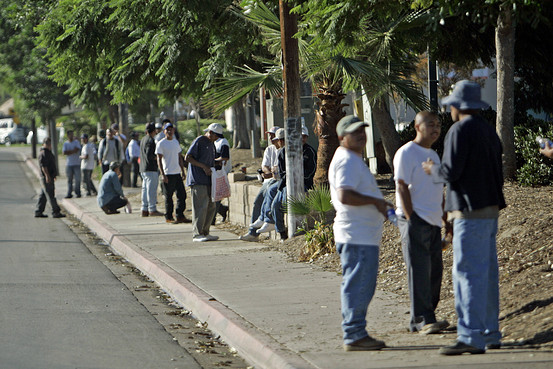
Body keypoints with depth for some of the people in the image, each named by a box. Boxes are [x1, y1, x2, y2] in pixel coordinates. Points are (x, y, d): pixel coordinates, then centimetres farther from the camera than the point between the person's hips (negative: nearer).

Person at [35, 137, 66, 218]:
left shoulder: (48, 152, 19)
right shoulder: (43, 153, -14)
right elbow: (43, 166, -22)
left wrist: (54, 175, 30)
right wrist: (47, 175, -28)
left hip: (49, 177, 10)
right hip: (46, 178, -10)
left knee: (43, 195, 12)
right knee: (50, 195, -8)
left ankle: (38, 212, 15)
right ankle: (56, 212, -8)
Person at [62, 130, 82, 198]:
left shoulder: (76, 142, 5)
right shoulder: (65, 143, 9)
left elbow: (76, 150, -11)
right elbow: (64, 153, -5)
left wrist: (68, 152, -6)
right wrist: (73, 150, -10)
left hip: (76, 164, -1)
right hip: (68, 164, 1)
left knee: (77, 179, -4)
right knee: (69, 179, 2)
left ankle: (78, 192, 5)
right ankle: (69, 193, 5)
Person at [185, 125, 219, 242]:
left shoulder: (211, 144, 20)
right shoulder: (199, 141, -7)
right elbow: (188, 158, -12)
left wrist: (217, 162, 11)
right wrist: (203, 166, -17)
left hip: (208, 180, 9)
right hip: (198, 180, -9)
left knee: (211, 207, 8)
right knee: (200, 207, -11)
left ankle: (205, 233, 15)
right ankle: (197, 234, -8)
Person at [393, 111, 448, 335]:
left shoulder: (434, 155, 20)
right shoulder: (407, 153, -6)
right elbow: (402, 187, -12)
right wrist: (411, 220, -18)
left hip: (434, 222, 8)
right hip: (414, 219, -8)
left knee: (434, 271, 6)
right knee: (419, 271, -11)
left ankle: (420, 320, 11)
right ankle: (423, 319, -13)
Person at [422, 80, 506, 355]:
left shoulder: (460, 130, -12)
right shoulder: (489, 131, 15)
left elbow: (451, 171, -17)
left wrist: (433, 170, 3)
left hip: (470, 211, -9)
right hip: (491, 208, 9)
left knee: (468, 274, -10)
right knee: (487, 273, 13)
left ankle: (471, 337, -14)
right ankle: (490, 334, 17)